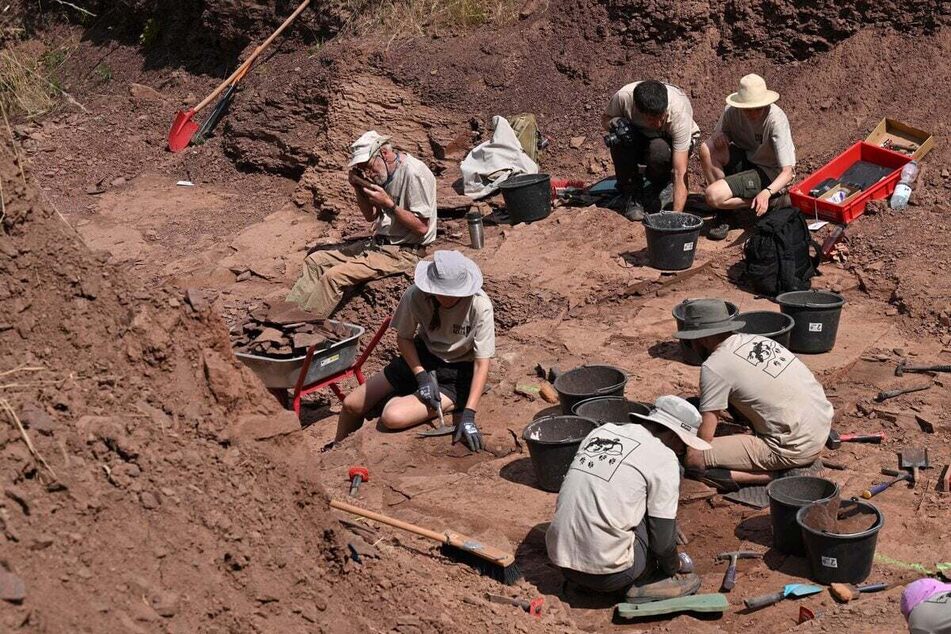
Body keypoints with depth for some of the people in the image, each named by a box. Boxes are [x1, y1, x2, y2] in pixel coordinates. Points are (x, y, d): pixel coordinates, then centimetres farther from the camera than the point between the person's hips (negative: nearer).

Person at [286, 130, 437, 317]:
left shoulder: (414, 173, -19)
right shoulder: (381, 171, 7)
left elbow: (422, 227, -20)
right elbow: (370, 216, 16)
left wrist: (388, 203, -22)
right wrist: (359, 189, 0)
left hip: (403, 252, -9)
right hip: (378, 243, 9)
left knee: (335, 276, -22)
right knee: (315, 260, 4)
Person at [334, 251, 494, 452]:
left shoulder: (479, 306, -27)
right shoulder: (415, 296, -19)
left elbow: (482, 364, -24)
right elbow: (404, 338, -2)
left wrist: (469, 415, -31)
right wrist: (422, 375, -17)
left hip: (458, 372, -4)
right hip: (421, 356, 4)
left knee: (393, 417, -26)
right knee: (352, 405, 4)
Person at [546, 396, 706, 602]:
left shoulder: (600, 432, 12)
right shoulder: (664, 458, -6)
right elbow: (663, 541, -5)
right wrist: (674, 568, 18)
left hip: (562, 564, 7)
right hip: (608, 574, -7)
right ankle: (644, 582, 9)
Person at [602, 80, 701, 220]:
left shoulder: (679, 113, -37)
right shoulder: (624, 97, -32)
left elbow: (680, 173, -38)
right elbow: (605, 118, -7)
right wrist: (616, 123, -33)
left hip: (672, 141, -2)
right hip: (639, 137, 2)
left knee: (659, 150, -37)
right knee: (619, 137, -32)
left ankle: (655, 191, -3)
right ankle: (632, 194, -12)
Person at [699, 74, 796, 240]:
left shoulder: (776, 120, -27)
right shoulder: (732, 111, -12)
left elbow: (788, 171, -30)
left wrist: (766, 193, -48)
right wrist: (720, 136, -19)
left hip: (769, 173, -7)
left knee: (713, 196, -27)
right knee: (707, 149, -22)